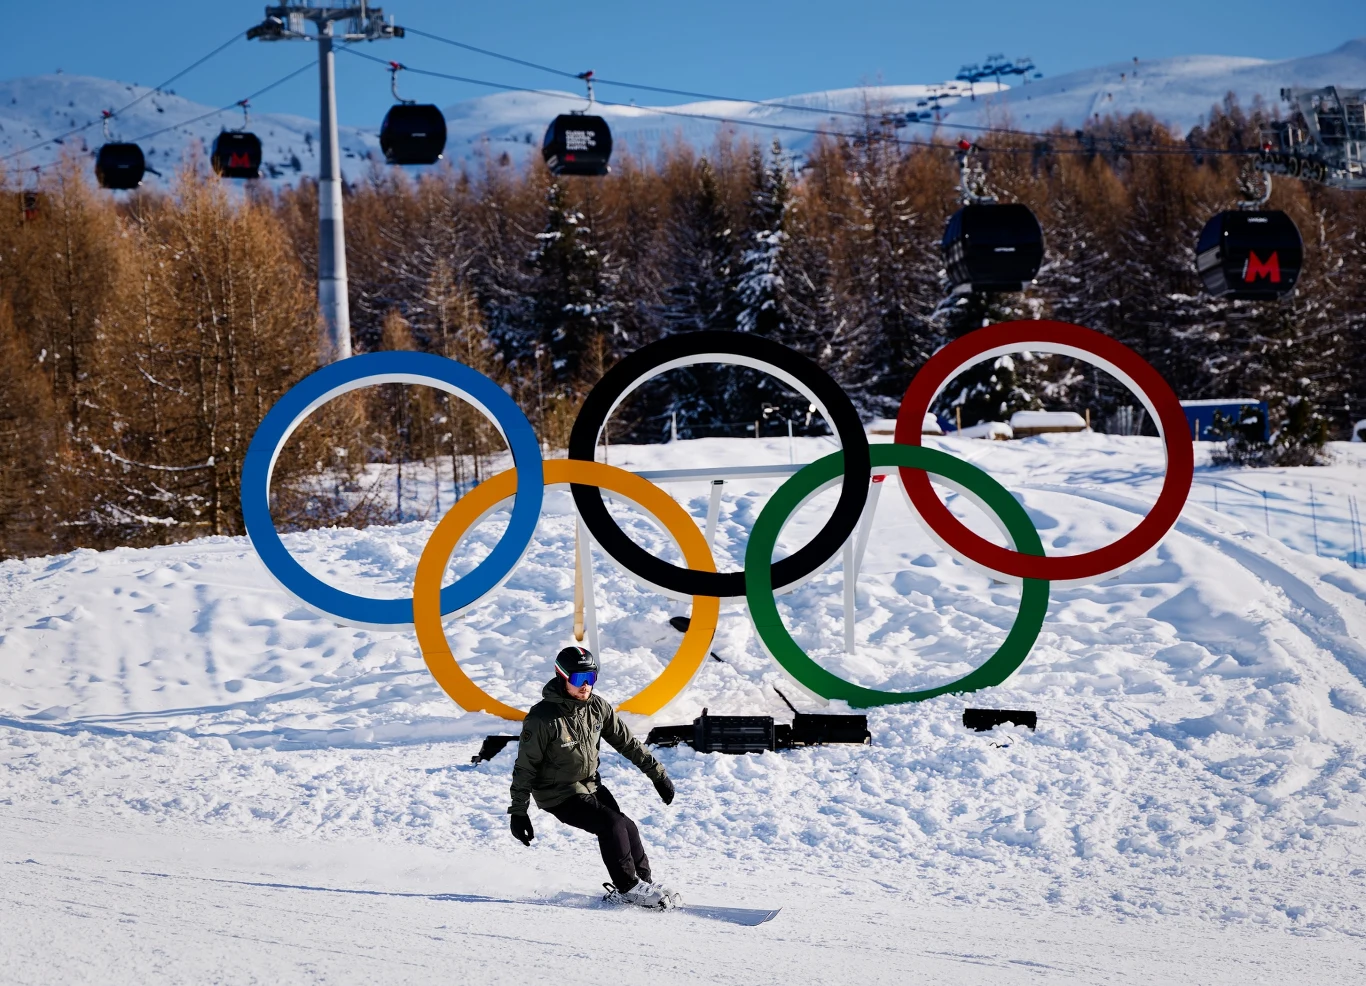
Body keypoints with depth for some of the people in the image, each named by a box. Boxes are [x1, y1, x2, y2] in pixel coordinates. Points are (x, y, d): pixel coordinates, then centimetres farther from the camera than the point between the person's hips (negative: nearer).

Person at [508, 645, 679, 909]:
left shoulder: (597, 707, -6)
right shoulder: (542, 718, -23)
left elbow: (627, 742, 5)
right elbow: (525, 766, -16)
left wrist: (657, 773, 6)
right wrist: (518, 812, -15)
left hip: (591, 785, 6)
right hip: (559, 794, -6)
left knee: (627, 827, -5)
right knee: (612, 825, -19)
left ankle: (642, 880, 11)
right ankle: (627, 888, -8)